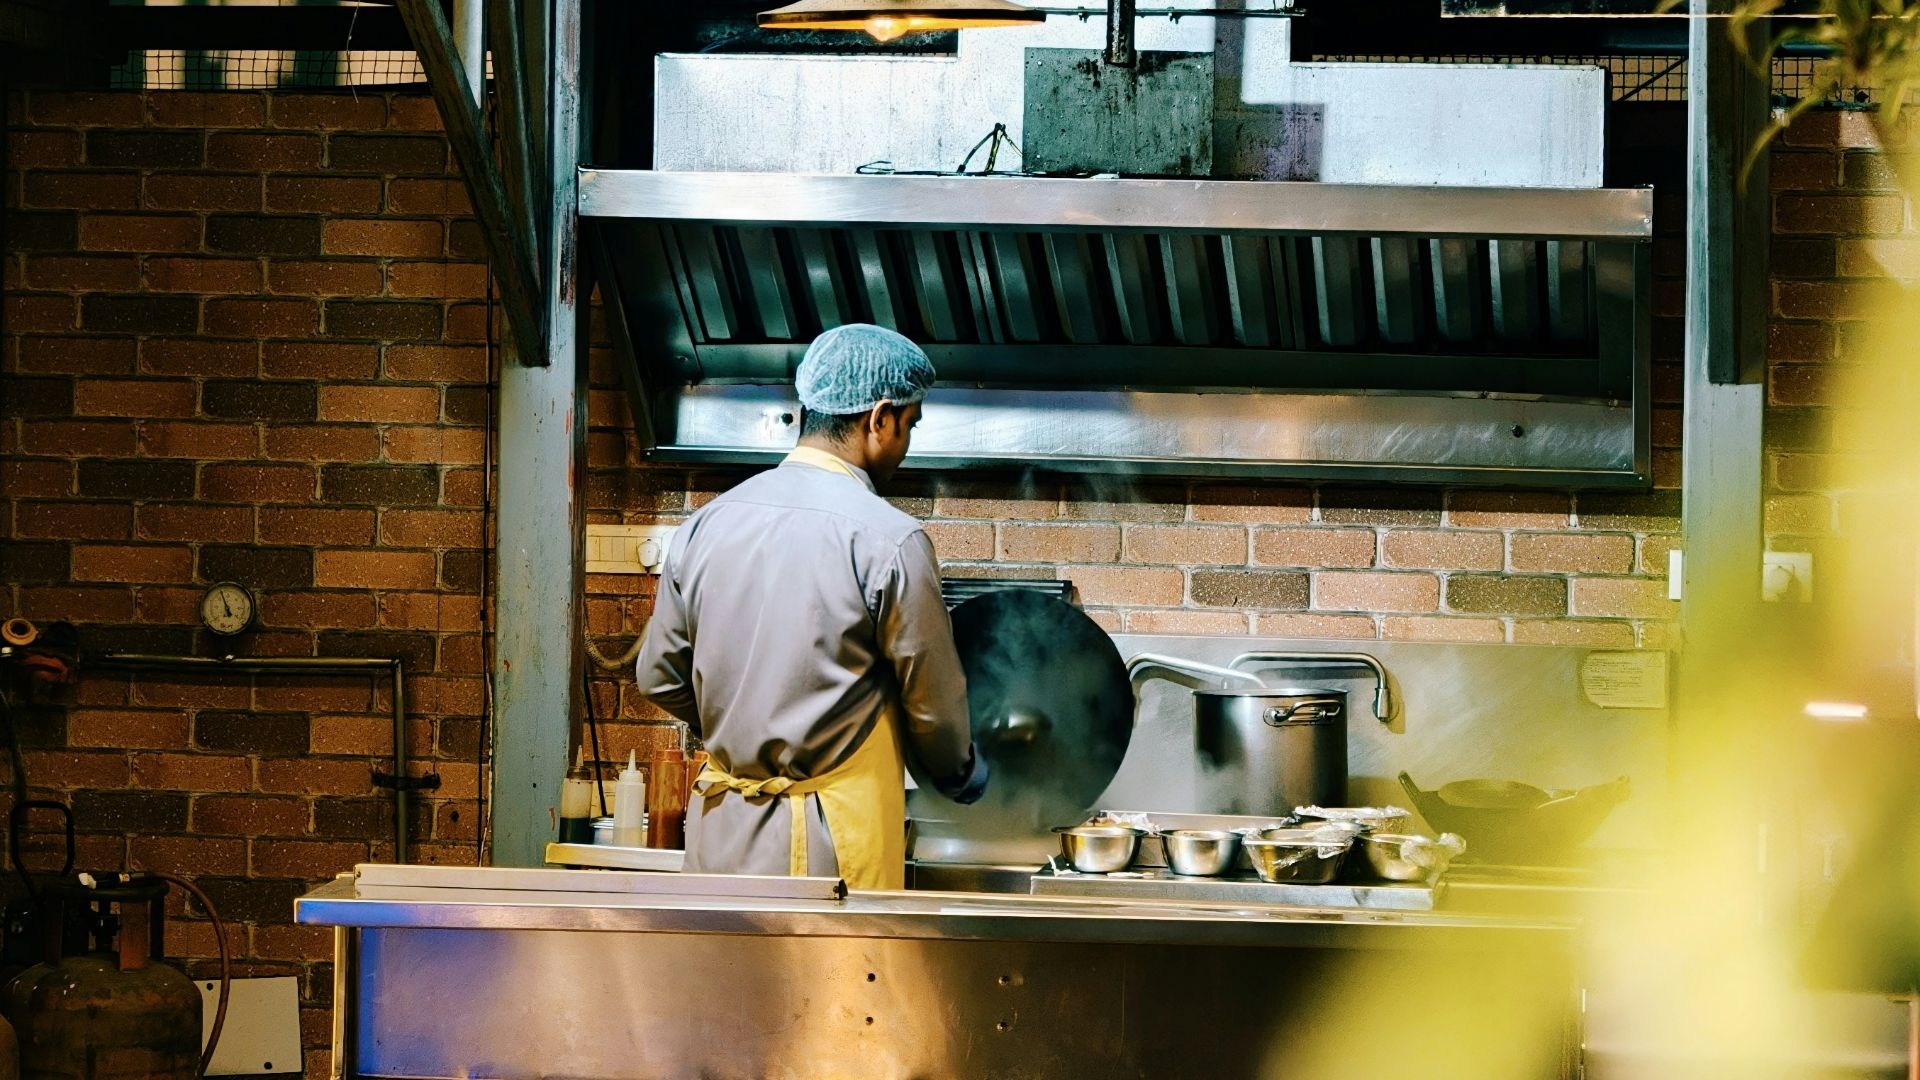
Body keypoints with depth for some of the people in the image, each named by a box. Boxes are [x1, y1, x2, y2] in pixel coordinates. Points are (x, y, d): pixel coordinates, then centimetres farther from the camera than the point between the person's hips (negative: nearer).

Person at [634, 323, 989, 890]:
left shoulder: (707, 524, 5)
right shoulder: (889, 540, -12)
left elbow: (659, 677, 13)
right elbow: (933, 703, -3)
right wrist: (964, 776, 17)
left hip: (719, 830, 6)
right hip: (830, 844, -6)